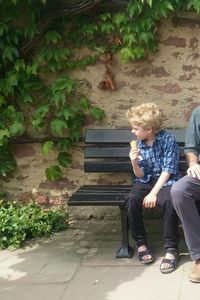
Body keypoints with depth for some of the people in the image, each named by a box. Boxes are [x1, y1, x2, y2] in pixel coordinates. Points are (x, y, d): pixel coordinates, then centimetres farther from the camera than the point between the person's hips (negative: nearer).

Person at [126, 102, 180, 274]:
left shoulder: (168, 140, -12)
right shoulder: (139, 145, 1)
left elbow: (168, 171, -15)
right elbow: (141, 175, 3)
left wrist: (153, 193, -22)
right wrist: (134, 163, -19)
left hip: (166, 181, -4)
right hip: (147, 180, 4)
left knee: (170, 200, -36)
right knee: (132, 200, -27)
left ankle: (171, 249, -23)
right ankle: (141, 243, -8)